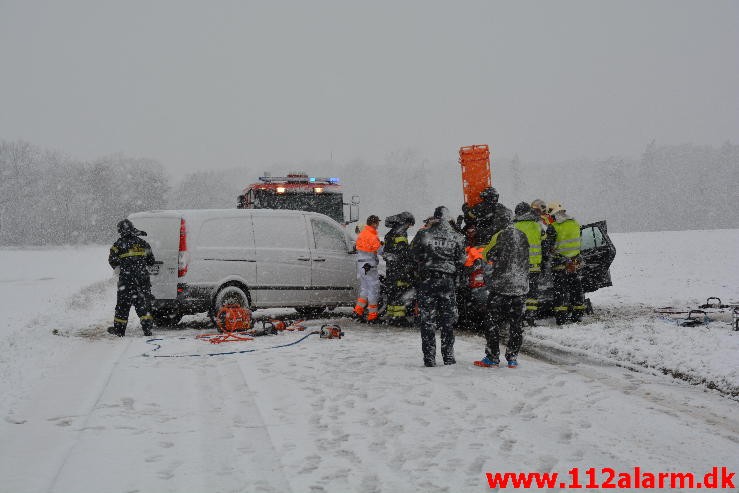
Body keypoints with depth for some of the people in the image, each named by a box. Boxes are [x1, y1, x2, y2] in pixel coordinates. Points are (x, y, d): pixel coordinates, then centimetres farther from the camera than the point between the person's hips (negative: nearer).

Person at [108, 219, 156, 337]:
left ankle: (119, 329, 12)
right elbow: (151, 261, 14)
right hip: (143, 278, 3)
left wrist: (119, 268, 19)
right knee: (143, 302, 8)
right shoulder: (143, 243, 8)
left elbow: (112, 261, 0)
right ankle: (147, 327, 1)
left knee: (123, 303, 6)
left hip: (126, 279, -3)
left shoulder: (119, 244, -4)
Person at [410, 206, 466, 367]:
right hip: (447, 281, 1)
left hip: (426, 280, -1)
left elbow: (414, 254, 5)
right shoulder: (457, 237, -1)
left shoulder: (423, 234, -5)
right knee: (447, 320, 10)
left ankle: (429, 358, 2)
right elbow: (460, 261, 5)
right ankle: (448, 356, 13)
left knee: (427, 320, 3)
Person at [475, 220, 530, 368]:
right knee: (516, 324, 9)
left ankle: (492, 358, 2)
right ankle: (512, 358, 11)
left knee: (494, 323, 2)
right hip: (520, 287, 5)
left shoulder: (501, 235, -10)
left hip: (501, 285, -5)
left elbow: (489, 255, -2)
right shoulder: (523, 236, 7)